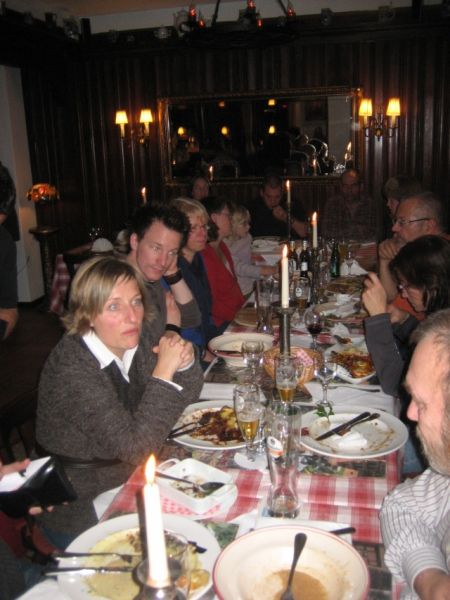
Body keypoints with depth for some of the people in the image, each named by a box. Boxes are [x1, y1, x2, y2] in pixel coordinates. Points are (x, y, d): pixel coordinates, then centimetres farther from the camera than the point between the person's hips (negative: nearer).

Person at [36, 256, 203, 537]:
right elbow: (136, 448, -28)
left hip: (133, 478, 6)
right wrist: (164, 370, -29)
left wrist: (185, 362, -18)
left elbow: (186, 397, 2)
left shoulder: (143, 334, -8)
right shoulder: (72, 367, -26)